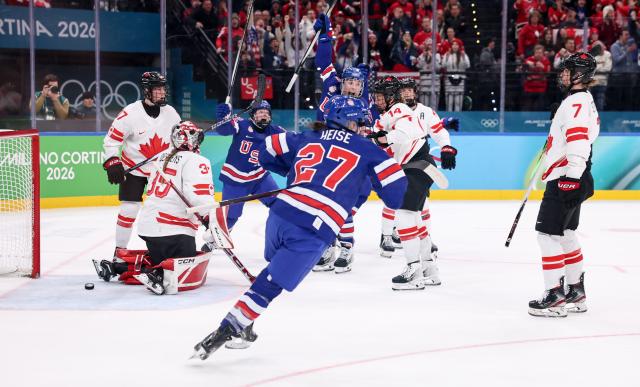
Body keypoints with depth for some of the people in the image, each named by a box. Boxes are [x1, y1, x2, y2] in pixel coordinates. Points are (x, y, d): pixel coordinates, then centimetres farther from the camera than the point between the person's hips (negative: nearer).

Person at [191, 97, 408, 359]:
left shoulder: (305, 139, 22)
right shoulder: (365, 149, 12)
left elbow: (267, 152, 29)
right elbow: (394, 183, 9)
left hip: (281, 212, 5)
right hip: (315, 231, -5)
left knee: (277, 267, 30)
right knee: (271, 284, -1)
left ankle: (244, 324, 32)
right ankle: (225, 331, -9)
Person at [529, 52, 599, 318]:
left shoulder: (576, 102, -14)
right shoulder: (580, 100, 21)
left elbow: (579, 139, -26)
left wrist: (572, 176, -32)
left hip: (566, 179, -11)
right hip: (568, 178, 11)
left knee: (547, 232, -10)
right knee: (565, 233, 16)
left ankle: (555, 295, -10)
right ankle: (576, 292, 22)